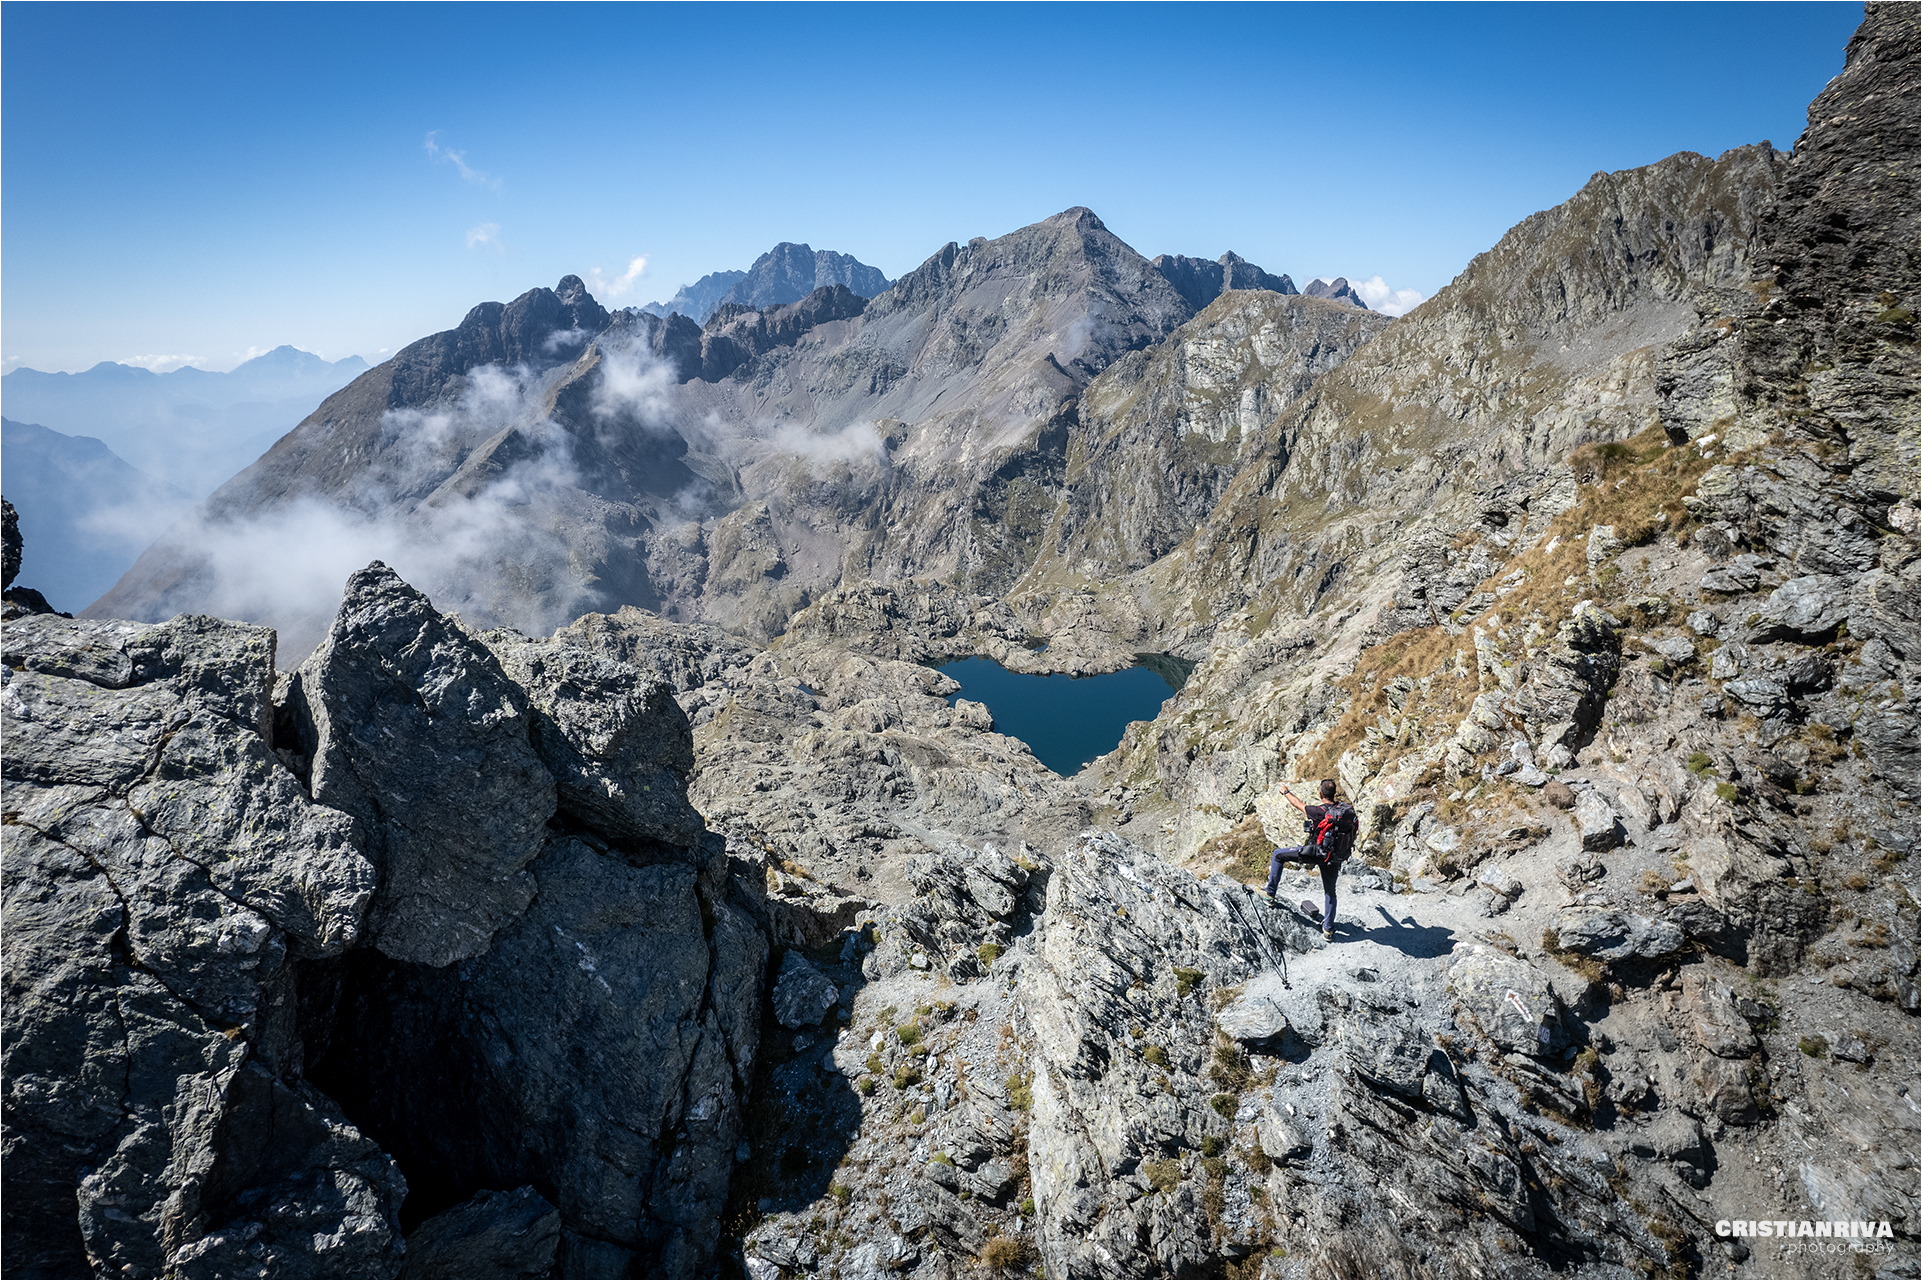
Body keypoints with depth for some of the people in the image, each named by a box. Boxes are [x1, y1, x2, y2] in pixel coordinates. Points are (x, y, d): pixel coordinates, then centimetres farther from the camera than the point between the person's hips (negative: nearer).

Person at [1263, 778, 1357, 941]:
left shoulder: (1319, 812, -22)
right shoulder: (1348, 810, -9)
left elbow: (1298, 804, -3)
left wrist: (1286, 792, 16)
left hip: (1315, 853, -5)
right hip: (1335, 858, 5)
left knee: (1278, 855, 14)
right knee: (1330, 892, 23)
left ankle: (1270, 894, 19)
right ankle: (1328, 930, 28)